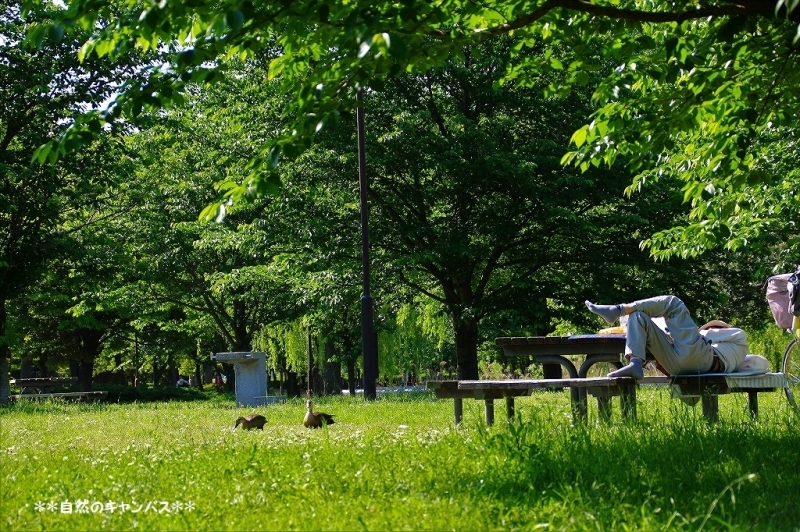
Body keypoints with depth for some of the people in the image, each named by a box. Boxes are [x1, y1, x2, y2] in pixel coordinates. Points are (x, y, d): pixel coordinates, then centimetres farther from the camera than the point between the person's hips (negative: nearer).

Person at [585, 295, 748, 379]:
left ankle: (617, 310, -24)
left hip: (694, 353, -6)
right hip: (678, 367, 6)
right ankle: (636, 364, -26)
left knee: (673, 303, -7)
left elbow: (704, 335, 15)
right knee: (638, 318, 0)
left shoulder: (738, 335, 34)